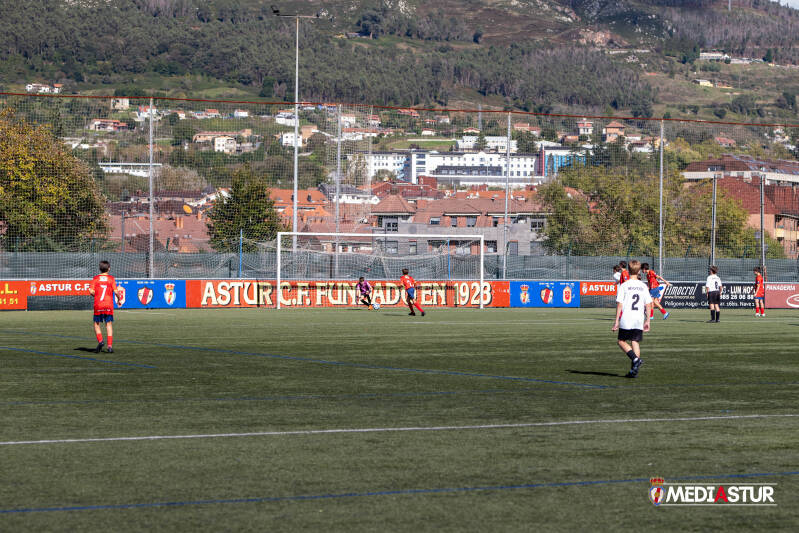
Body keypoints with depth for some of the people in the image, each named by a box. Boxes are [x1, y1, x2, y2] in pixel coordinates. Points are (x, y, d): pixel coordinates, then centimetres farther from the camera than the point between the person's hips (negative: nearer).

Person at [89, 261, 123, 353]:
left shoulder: (96, 278, 2)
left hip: (98, 305, 0)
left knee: (97, 324, 11)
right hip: (109, 305, 0)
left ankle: (100, 341, -10)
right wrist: (119, 299, 12)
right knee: (109, 325, 6)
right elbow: (116, 291, -6)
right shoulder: (111, 278, 0)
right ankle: (110, 346, -3)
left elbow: (91, 291, -6)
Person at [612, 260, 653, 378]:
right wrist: (647, 321, 14)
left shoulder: (624, 286, -5)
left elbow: (619, 304, -7)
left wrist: (616, 321, -3)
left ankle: (635, 359, -13)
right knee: (635, 343, 7)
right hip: (639, 320, 3)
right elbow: (648, 304, 7)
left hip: (626, 320, -3)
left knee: (622, 341, 9)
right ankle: (633, 371, 1)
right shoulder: (643, 286, 6)